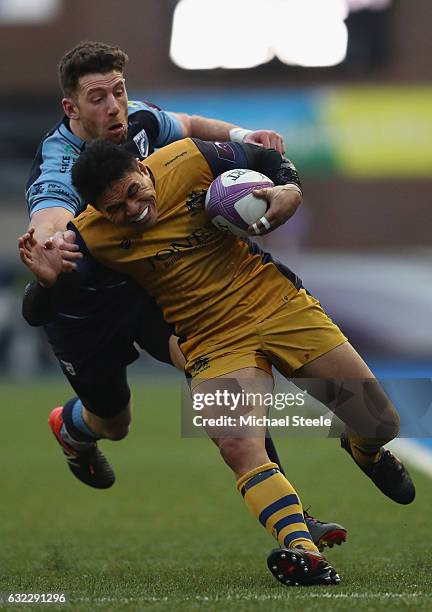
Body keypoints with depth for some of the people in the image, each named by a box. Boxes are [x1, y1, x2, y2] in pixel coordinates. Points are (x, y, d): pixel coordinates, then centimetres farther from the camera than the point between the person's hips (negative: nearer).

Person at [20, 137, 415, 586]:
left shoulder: (189, 160, -10)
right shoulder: (90, 236, -11)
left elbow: (269, 160, 5)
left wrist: (290, 190, -14)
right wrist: (49, 279, -25)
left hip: (277, 300, 1)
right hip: (214, 343, -1)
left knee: (380, 424, 1)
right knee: (237, 446, -30)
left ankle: (364, 450, 39)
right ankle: (303, 552, -43)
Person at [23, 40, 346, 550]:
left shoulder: (138, 121, -14)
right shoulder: (58, 170, -33)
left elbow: (187, 127, 10)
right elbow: (47, 224, -56)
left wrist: (242, 136, -10)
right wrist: (48, 246, -80)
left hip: (149, 279, 3)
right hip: (82, 309, -3)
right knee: (114, 421, 17)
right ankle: (70, 427, 58)